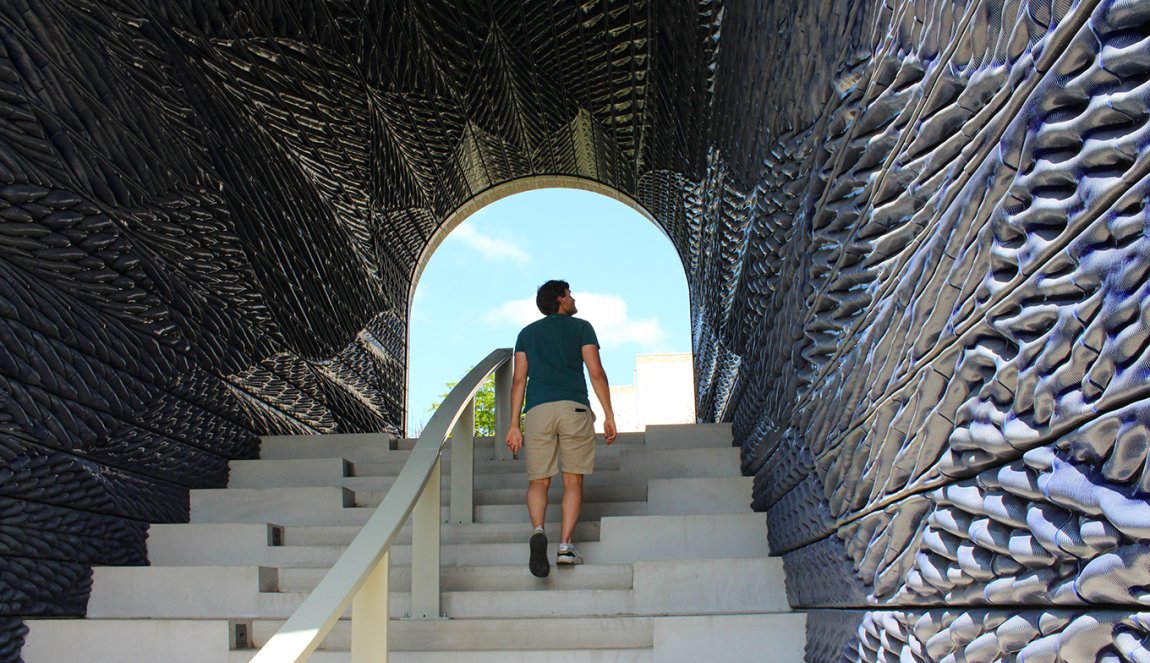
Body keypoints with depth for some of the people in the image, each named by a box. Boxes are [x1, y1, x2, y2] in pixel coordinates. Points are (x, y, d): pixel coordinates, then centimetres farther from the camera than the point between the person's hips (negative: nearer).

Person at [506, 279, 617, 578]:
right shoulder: (581, 327, 12)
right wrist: (609, 415, 2)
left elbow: (519, 380, 11)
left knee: (538, 480, 4)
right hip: (575, 408, -2)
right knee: (573, 480, 4)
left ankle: (538, 531, -22)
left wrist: (514, 425, 10)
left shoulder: (527, 333, 20)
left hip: (538, 410, 2)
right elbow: (596, 372, 2)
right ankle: (566, 544, -6)